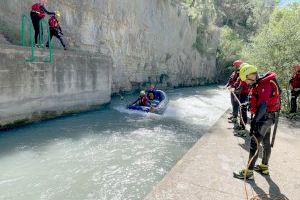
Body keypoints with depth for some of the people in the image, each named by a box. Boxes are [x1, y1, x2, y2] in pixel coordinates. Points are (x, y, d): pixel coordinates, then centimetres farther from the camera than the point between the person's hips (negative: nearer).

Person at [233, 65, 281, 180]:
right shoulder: (260, 84, 8)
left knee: (254, 144, -5)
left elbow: (263, 105, -31)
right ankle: (264, 167, 36)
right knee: (266, 143, 20)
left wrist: (254, 122, -35)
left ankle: (248, 172, 3)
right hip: (266, 117, 10)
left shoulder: (264, 84, -23)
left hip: (265, 117, -10)